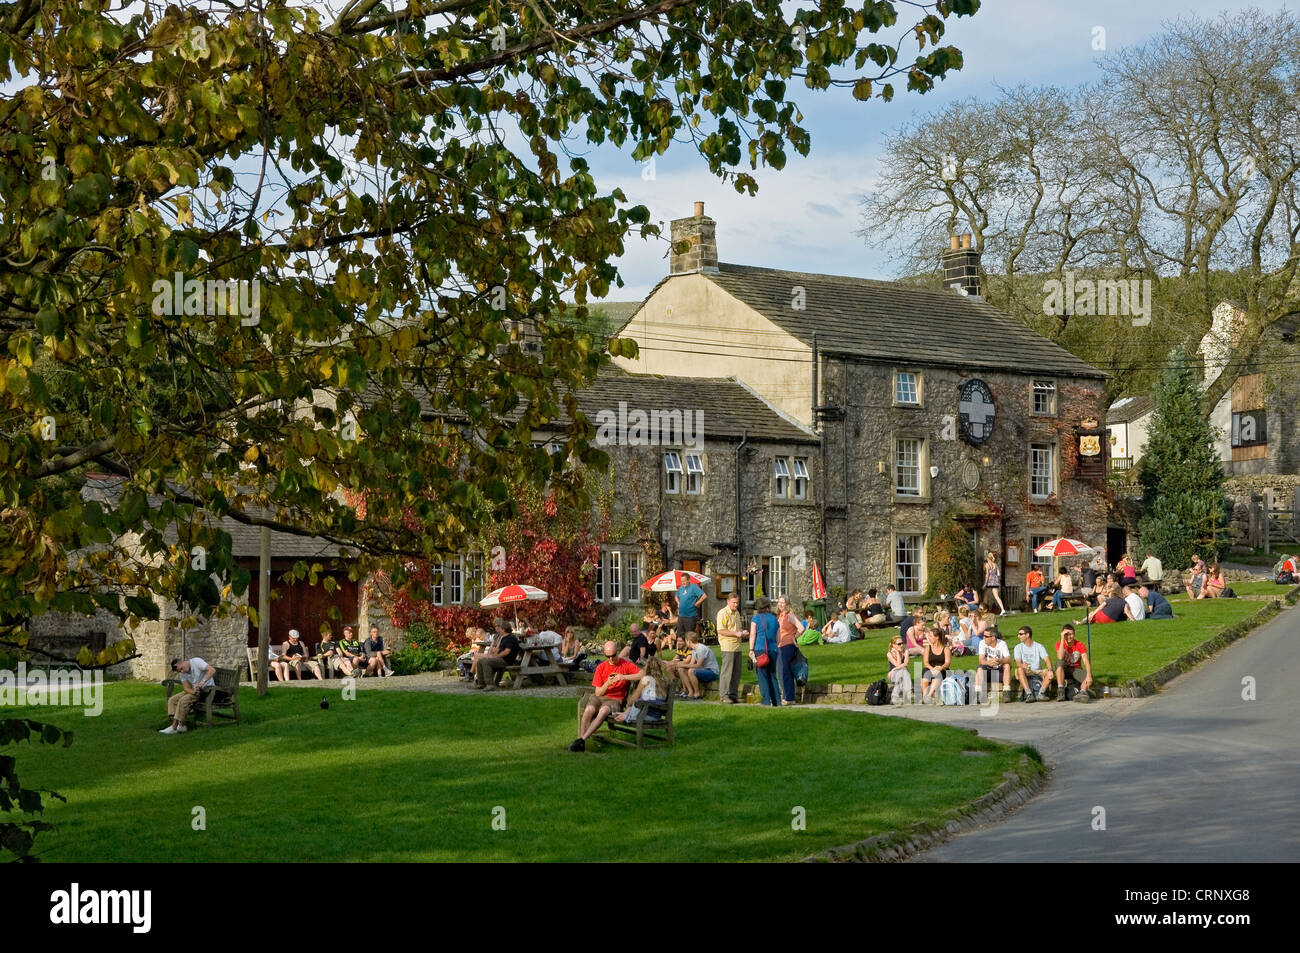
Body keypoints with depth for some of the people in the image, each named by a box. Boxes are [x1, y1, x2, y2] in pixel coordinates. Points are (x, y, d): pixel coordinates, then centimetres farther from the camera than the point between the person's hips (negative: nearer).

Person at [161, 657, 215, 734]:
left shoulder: (196, 661, -17)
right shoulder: (182, 673, 3)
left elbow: (212, 670, -28)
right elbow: (186, 688, -4)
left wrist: (202, 682, -38)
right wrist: (193, 692, -27)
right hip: (194, 689, 8)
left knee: (183, 700, -25)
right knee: (172, 700, -5)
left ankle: (174, 728, -19)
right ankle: (180, 726, -14)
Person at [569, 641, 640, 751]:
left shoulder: (626, 665, 2)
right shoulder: (601, 667, 7)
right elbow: (598, 693, 6)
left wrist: (624, 677, -20)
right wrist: (608, 683, -14)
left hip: (616, 700, -2)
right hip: (599, 697, 3)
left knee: (603, 711, -36)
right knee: (588, 710, -32)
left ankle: (582, 739, -37)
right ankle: (580, 741, -29)